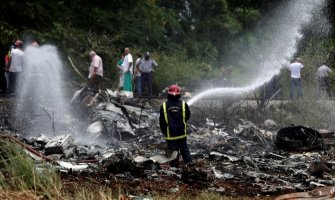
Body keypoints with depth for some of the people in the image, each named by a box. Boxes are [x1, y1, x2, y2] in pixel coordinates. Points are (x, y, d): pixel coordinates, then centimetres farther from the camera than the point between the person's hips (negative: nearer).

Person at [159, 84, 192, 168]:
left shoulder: (164, 106, -8)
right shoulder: (183, 104, -7)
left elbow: (161, 121, -1)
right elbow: (188, 116, 9)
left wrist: (164, 131, 13)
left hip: (170, 134, -1)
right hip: (182, 133, 1)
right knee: (184, 150, 15)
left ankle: (174, 168, 7)